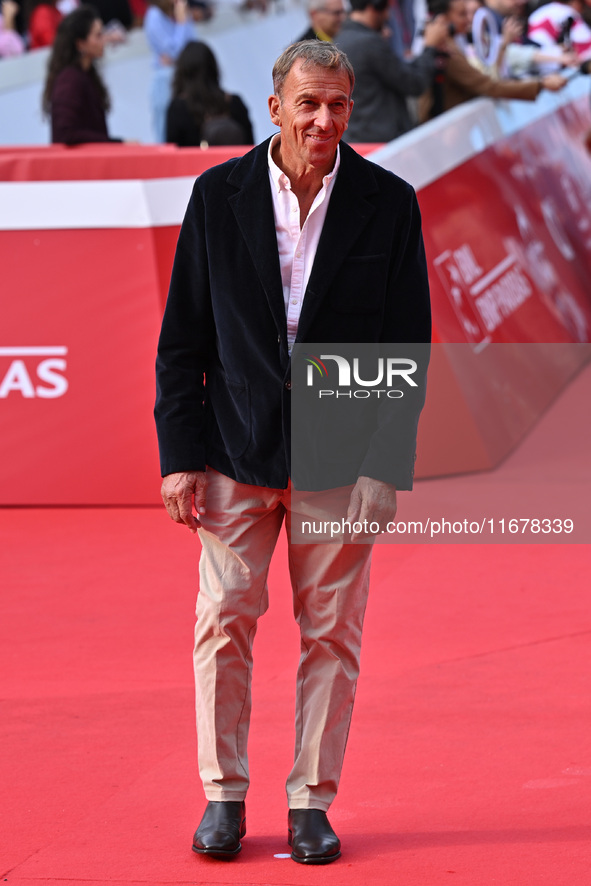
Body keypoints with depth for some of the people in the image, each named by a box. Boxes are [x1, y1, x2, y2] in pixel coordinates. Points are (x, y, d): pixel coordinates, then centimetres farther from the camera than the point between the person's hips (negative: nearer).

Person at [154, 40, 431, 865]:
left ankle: (312, 802, 14)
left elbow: (406, 347, -1)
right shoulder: (219, 195, -1)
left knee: (332, 631, 3)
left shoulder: (389, 204, -3)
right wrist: (180, 455, -3)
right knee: (225, 617, 0)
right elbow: (182, 340, 3)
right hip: (236, 449, 0)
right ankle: (224, 795, 12)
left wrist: (385, 466, -7)